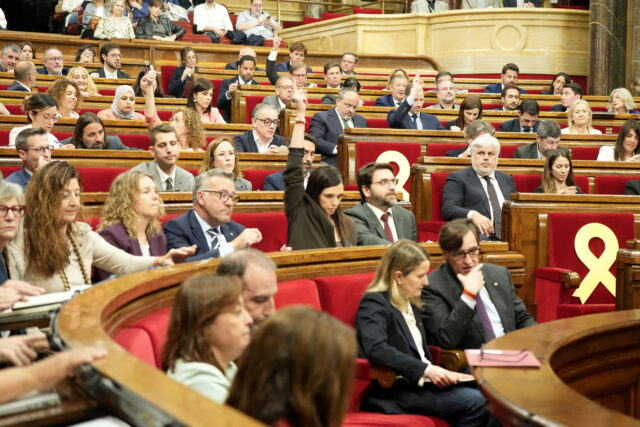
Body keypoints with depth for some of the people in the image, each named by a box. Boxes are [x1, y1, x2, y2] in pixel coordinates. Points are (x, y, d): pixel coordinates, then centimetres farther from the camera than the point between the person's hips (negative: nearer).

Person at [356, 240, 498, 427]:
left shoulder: (413, 304, 20)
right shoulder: (373, 303, -5)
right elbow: (376, 349, -23)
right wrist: (426, 370, -26)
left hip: (420, 382, 8)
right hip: (392, 392, -8)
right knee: (475, 401, -24)